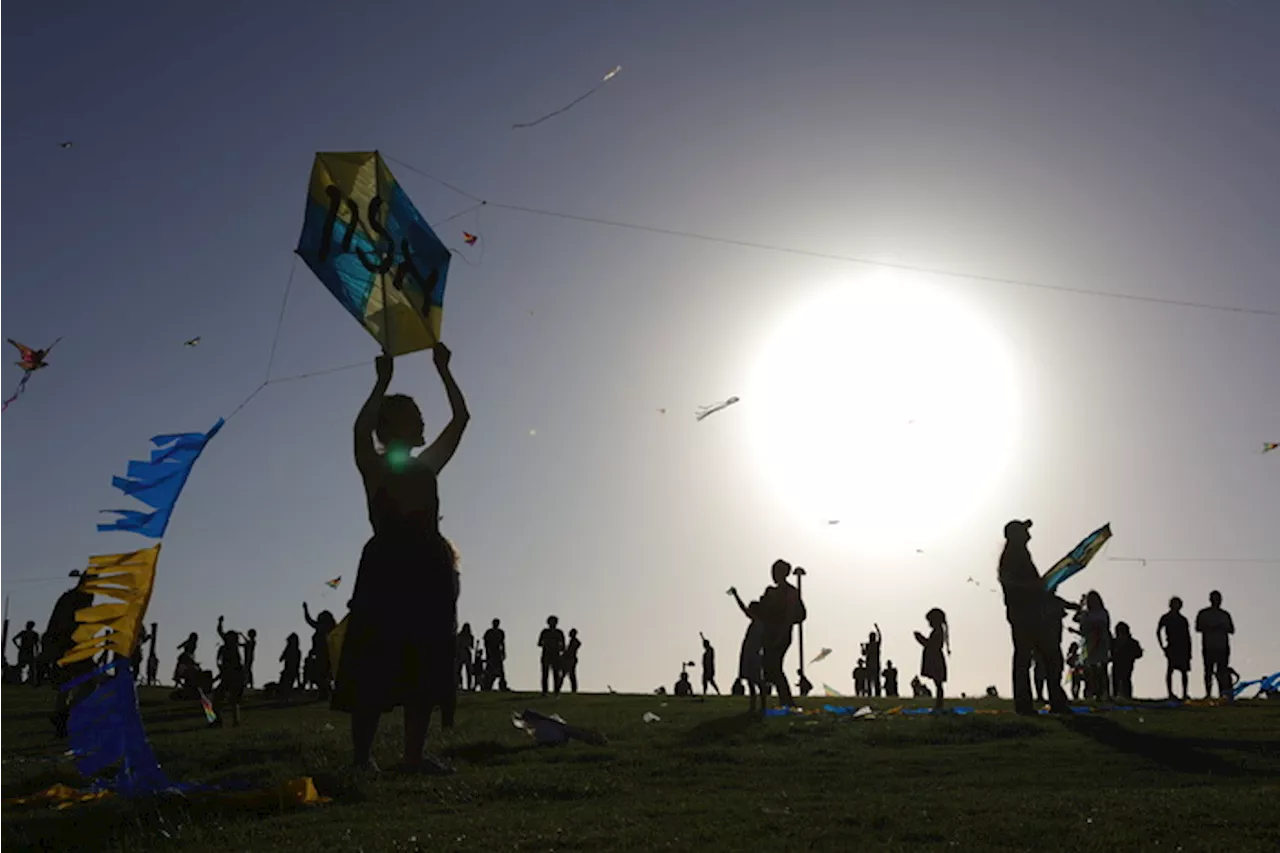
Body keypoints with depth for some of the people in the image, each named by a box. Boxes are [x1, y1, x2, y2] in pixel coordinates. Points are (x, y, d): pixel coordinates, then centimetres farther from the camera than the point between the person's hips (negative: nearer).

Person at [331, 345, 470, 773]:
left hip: (429, 570, 6)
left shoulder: (427, 466, 17)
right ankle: (362, 755, -2)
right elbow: (361, 429, -20)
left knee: (425, 666, 5)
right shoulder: (373, 467, 2)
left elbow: (460, 418, 14)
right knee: (374, 665, -7)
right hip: (387, 569, -6)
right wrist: (383, 381, -18)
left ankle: (414, 753, 11)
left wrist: (443, 370, 11)